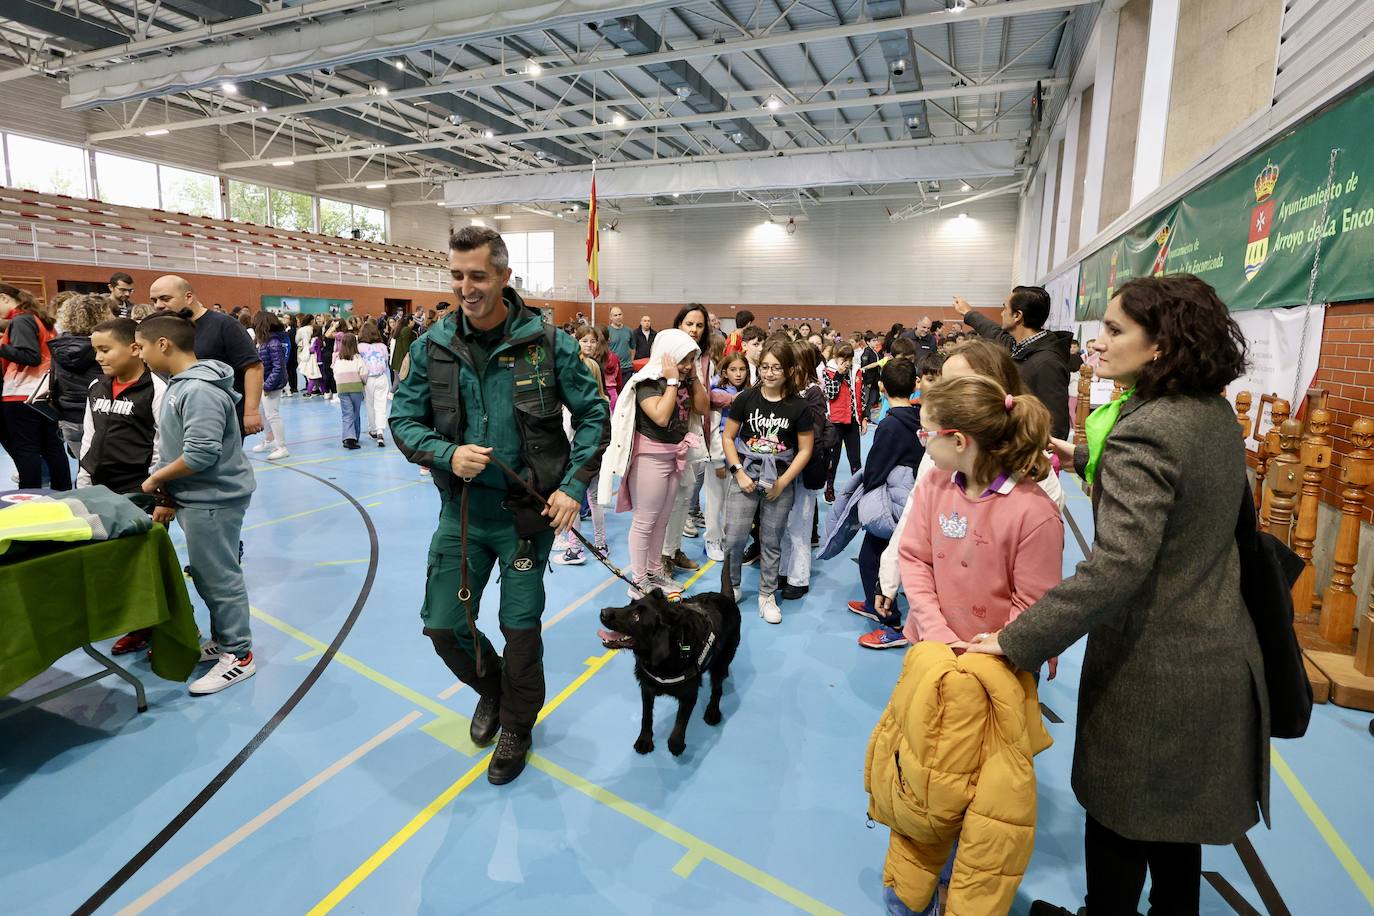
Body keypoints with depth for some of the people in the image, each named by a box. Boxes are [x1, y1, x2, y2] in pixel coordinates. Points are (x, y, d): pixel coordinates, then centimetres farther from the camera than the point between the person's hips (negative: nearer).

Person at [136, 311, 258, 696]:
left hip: (214, 501, -10)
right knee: (207, 576, 19)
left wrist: (156, 479, -11)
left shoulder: (200, 390, -21)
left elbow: (200, 454, -27)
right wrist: (168, 498, 14)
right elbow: (176, 447, 16)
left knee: (220, 578, 0)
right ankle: (222, 640, 34)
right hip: (196, 499, 10)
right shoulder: (181, 385, 11)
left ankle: (239, 656, 13)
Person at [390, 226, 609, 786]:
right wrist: (447, 455, -16)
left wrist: (573, 485, -14)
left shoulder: (547, 342, -10)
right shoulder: (433, 347, -3)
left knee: (521, 628, 8)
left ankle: (517, 726, 35)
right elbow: (403, 419, 4)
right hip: (461, 509, 3)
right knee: (444, 625, 10)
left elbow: (593, 414, -4)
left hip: (528, 511, -2)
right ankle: (490, 688, 43)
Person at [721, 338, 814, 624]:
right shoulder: (746, 399, -3)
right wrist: (739, 473, -7)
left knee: (771, 542, 10)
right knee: (733, 539, -1)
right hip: (745, 478, 0)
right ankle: (731, 588, 22)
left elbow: (805, 450, -1)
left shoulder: (798, 407, -4)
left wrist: (782, 482, -6)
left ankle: (767, 595, 26)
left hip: (779, 484, 0)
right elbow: (727, 437, 2)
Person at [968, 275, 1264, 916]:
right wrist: (1084, 458, 15)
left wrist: (1017, 641, -31)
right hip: (1218, 654, 8)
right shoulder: (1216, 413, 0)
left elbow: (1116, 566, -34)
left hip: (1151, 670, -8)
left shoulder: (1143, 431, -26)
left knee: (1118, 816, 14)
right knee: (1175, 811, 27)